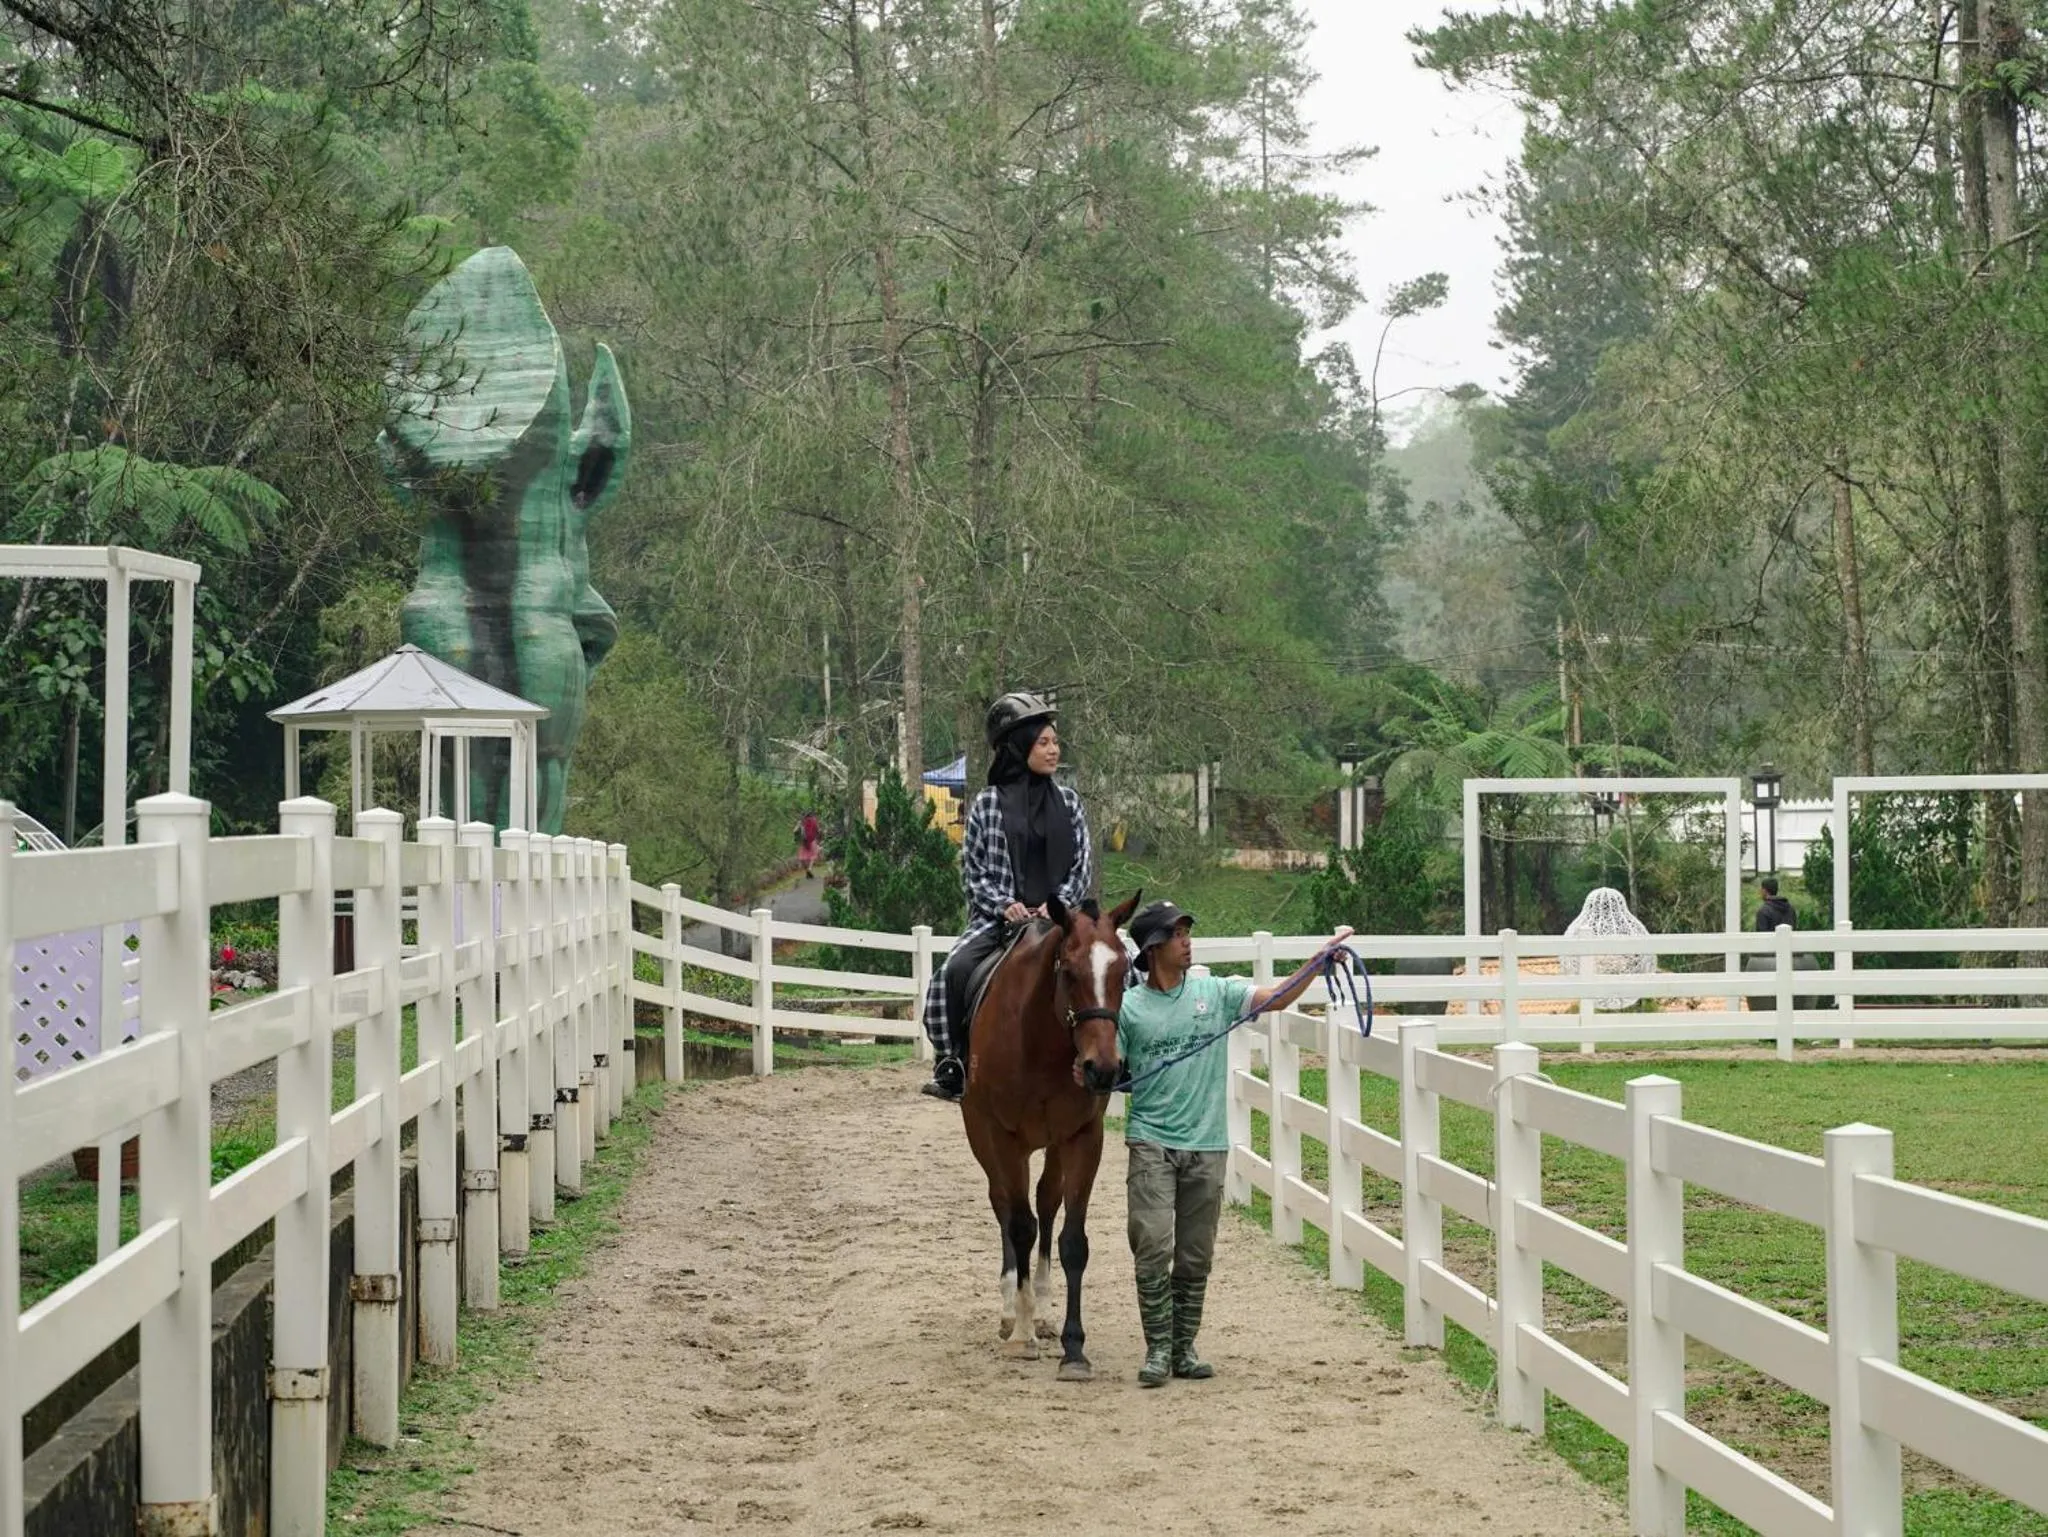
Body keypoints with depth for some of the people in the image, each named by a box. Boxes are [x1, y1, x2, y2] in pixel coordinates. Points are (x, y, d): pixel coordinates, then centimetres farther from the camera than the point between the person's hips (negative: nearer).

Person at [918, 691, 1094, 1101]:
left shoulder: (1068, 802, 11)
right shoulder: (988, 803, 3)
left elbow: (1084, 866, 9)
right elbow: (971, 870, 4)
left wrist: (1057, 903, -7)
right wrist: (1005, 905, -11)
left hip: (1057, 916, 2)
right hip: (998, 918, -2)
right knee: (956, 970, -29)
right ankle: (954, 1065, -17)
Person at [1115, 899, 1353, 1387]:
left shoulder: (1216, 993, 6)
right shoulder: (1128, 1007, 0)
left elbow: (1277, 999, 2)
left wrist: (1321, 958, -9)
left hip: (1206, 1145, 3)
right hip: (1152, 1142, -3)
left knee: (1196, 1256, 8)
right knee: (1153, 1247, -11)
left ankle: (1184, 1348, 17)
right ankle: (1158, 1349, -3)